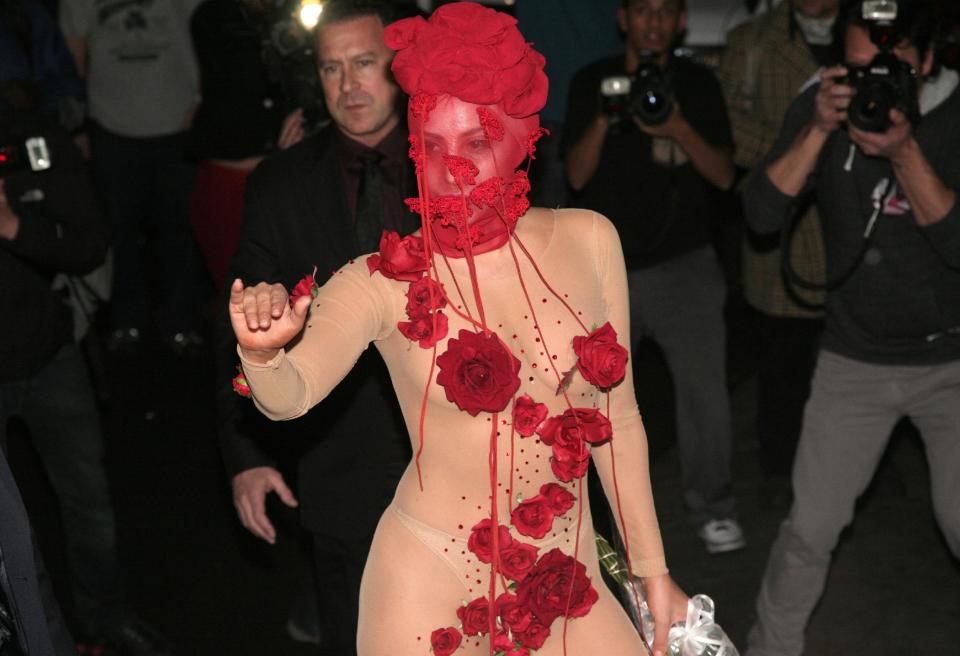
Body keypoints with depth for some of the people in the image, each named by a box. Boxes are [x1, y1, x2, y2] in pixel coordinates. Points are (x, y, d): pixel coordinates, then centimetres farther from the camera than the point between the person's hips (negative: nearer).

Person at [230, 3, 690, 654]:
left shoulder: (588, 240, -2)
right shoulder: (383, 283, -10)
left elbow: (618, 419, 5)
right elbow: (291, 395, -26)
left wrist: (653, 571, 10)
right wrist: (263, 352, -48)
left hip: (567, 588, 3)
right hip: (430, 592, -2)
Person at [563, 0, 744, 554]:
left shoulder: (698, 84, 2)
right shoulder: (592, 82, 2)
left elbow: (724, 175, -5)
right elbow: (578, 175, -4)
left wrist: (678, 128, -21)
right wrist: (602, 120, -21)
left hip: (683, 263, -1)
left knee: (705, 390, -10)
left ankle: (712, 505, 8)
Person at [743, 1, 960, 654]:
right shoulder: (819, 107, -5)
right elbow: (763, 215, -14)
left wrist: (904, 151, -31)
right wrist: (819, 130, -25)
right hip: (855, 360, 2)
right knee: (810, 528, 3)